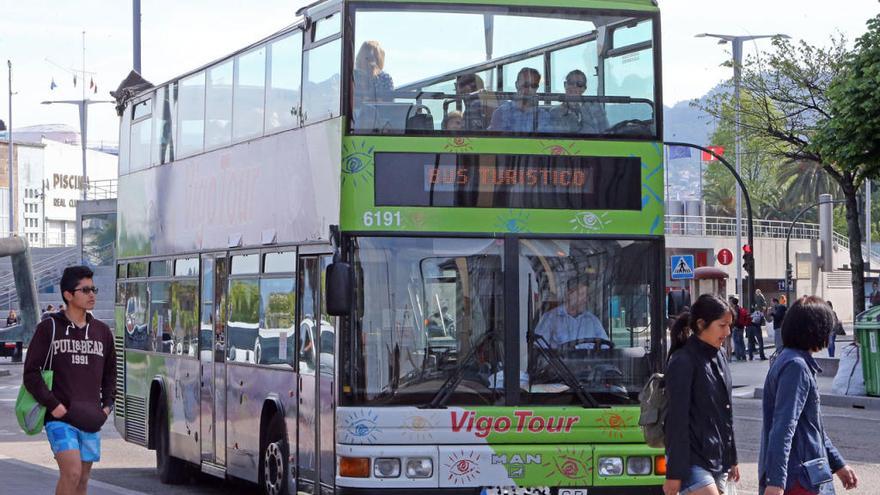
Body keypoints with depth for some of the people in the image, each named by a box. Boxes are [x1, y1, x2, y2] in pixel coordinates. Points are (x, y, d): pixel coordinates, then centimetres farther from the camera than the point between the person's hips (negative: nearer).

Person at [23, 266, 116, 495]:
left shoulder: (102, 331, 13)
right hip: (59, 418, -5)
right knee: (72, 472, -19)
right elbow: (31, 373, -3)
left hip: (90, 421, 5)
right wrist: (53, 405, -12)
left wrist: (107, 405, 7)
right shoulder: (49, 328, -1)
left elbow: (110, 374, 23)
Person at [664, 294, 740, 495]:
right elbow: (677, 420, -14)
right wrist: (675, 473, -16)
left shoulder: (718, 357, 12)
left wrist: (731, 459, 21)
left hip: (717, 459, 8)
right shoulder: (683, 362, -12)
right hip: (693, 461, -8)